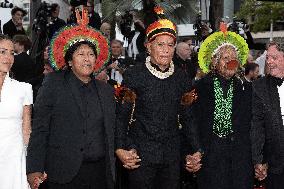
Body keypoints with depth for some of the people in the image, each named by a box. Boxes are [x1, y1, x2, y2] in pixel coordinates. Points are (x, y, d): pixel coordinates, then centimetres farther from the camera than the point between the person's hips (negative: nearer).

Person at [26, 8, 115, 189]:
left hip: (101, 172, 4)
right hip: (65, 173, -3)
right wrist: (34, 170, -12)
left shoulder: (106, 90, 13)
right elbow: (39, 128, -5)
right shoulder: (53, 83, 0)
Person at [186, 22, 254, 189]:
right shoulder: (201, 88, 2)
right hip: (210, 154, -2)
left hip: (240, 155, 2)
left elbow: (251, 125, 8)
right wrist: (197, 152, -10)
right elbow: (194, 123, 0)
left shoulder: (245, 89, 8)